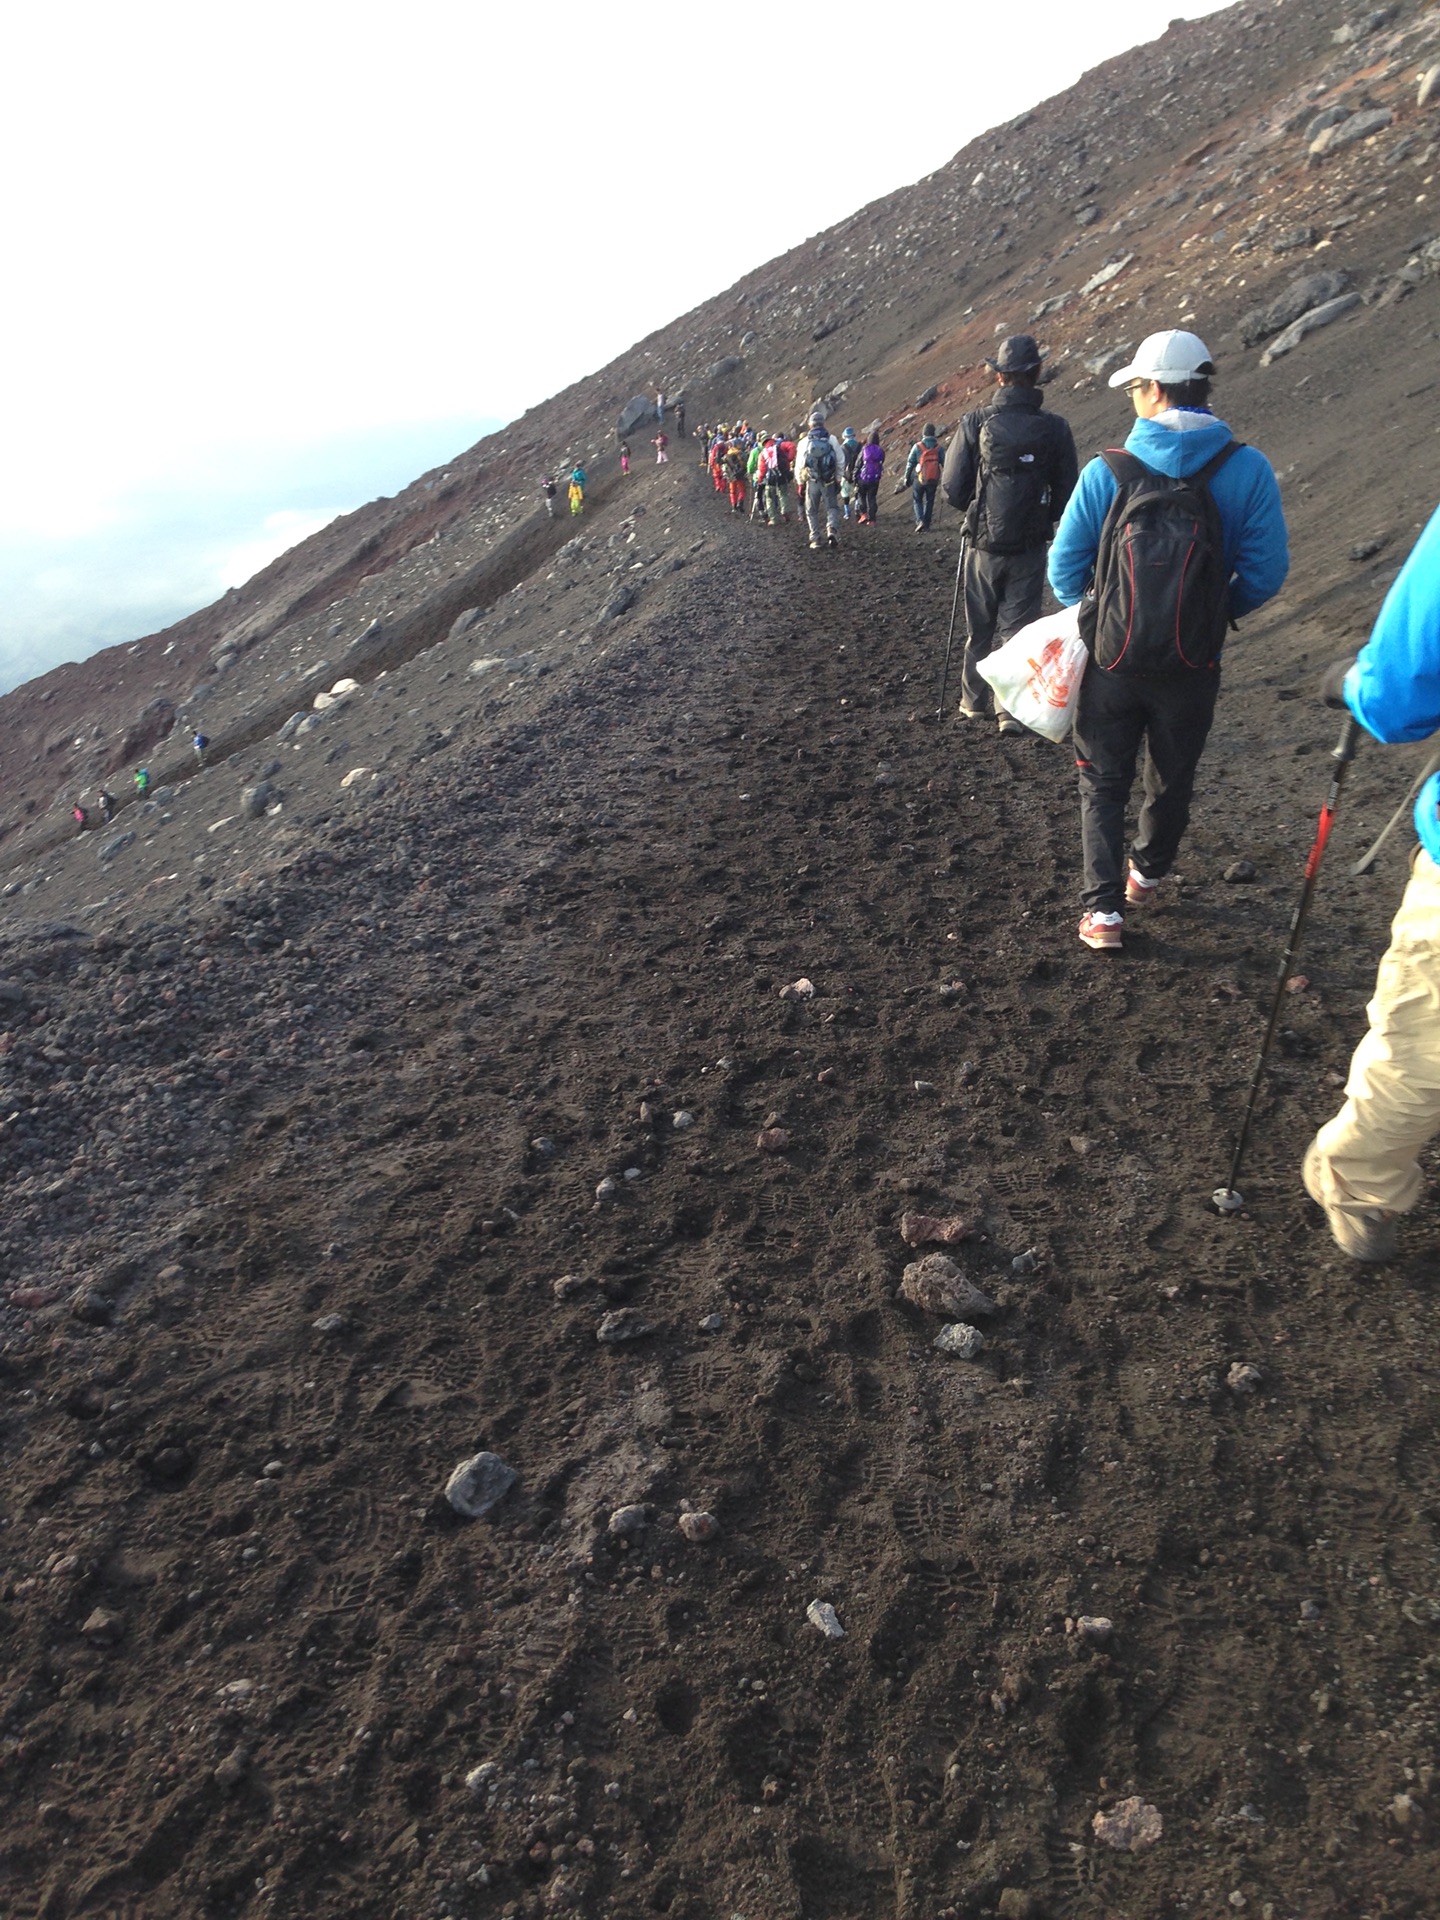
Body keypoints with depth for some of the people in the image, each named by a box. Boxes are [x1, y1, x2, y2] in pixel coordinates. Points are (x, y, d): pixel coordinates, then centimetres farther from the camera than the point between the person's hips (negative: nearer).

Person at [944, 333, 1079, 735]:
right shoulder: (1055, 428, -4)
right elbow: (1066, 494, 0)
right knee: (1018, 628, 7)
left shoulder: (976, 421, -8)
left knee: (979, 629, 14)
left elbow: (953, 488, -7)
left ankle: (975, 702, 25)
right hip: (1031, 547, 0)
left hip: (984, 543, 0)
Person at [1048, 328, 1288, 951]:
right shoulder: (1247, 469, -10)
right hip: (1195, 663, 1)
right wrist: (1215, 614, 9)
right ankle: (1147, 874, 41)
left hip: (1113, 659, -1)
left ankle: (1103, 908, 5)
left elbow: (1065, 568, -6)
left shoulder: (1107, 470, -11)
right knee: (1172, 780, 22)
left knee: (1103, 782, 13)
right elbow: (1266, 572, -9)